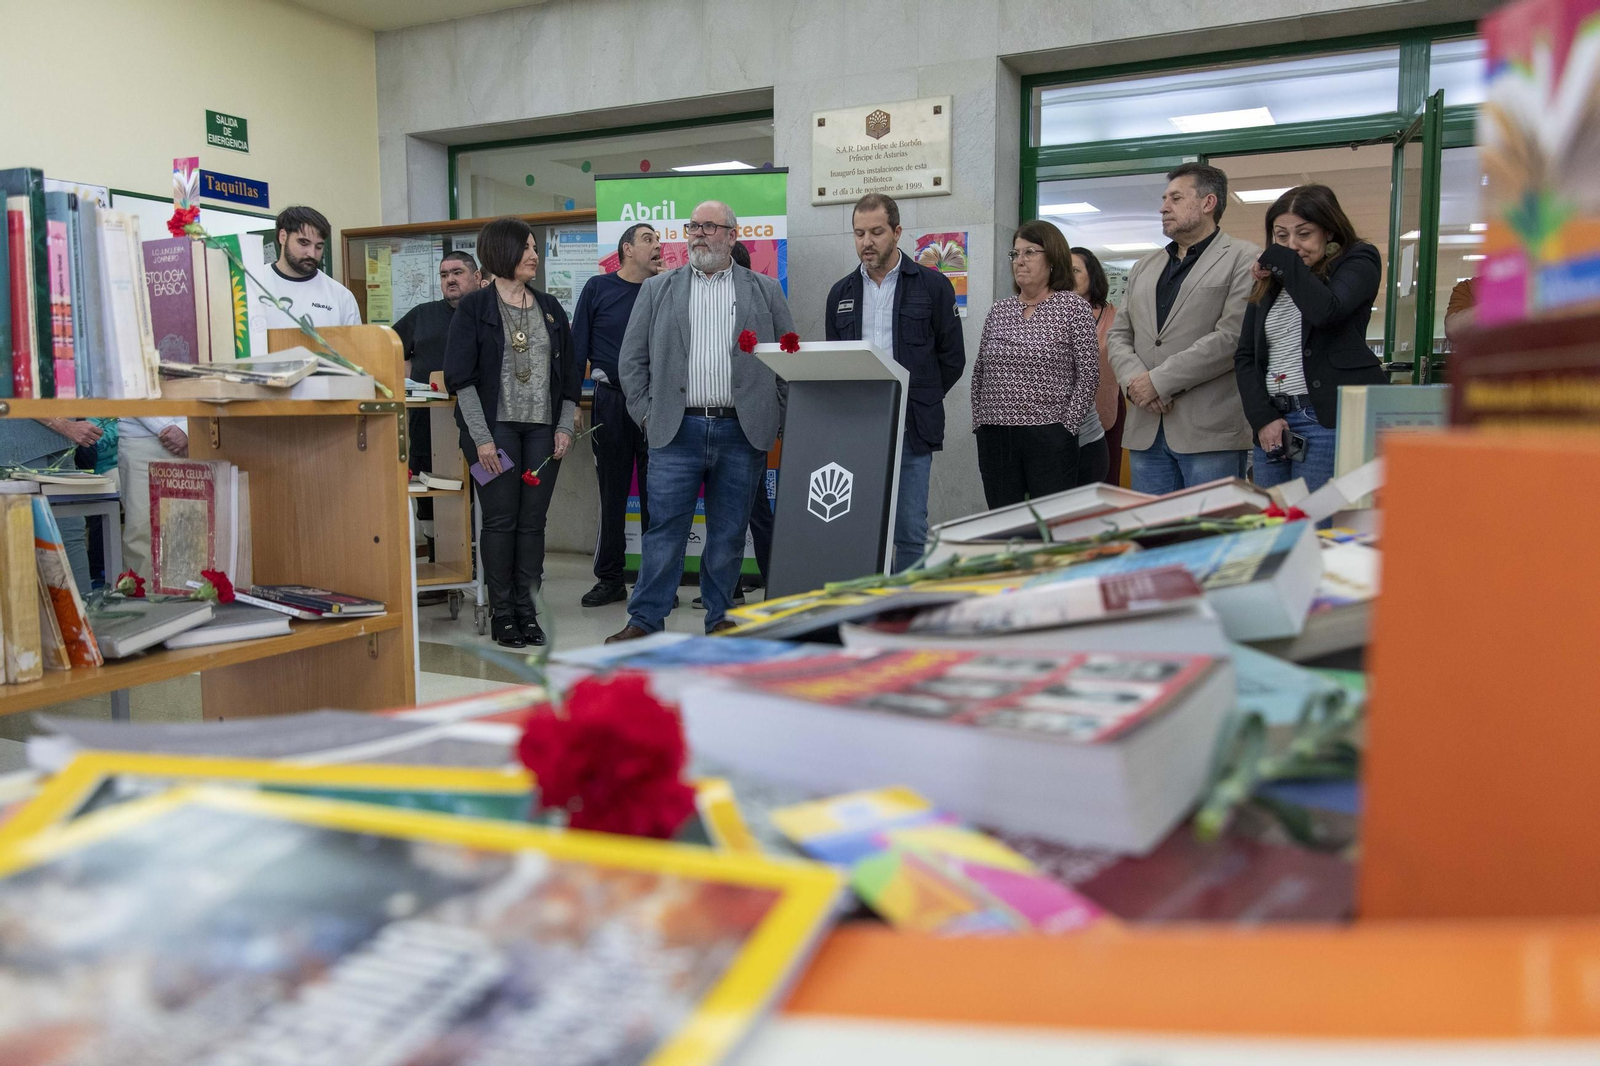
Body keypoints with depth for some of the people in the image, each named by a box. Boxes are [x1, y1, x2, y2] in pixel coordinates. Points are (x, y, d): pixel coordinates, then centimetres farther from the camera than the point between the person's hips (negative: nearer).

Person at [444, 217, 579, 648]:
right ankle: (502, 613, 7)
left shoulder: (550, 308, 14)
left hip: (542, 428, 4)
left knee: (533, 521, 3)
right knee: (500, 520, -2)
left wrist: (565, 426, 4)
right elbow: (461, 377, -5)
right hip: (495, 426, -4)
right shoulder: (474, 307, 1)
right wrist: (481, 437, -12)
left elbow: (570, 373, 15)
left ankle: (527, 610, 11)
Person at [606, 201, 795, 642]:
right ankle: (644, 619, 7)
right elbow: (633, 358, 10)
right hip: (676, 431, 0)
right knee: (665, 529, -1)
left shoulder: (765, 291, 10)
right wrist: (645, 414, 1)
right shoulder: (658, 289, 11)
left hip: (741, 432, 0)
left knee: (729, 534, 7)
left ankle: (720, 618, 19)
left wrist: (777, 420, 2)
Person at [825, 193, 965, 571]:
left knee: (911, 533, 0)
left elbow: (952, 359, 5)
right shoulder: (841, 293, 12)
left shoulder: (932, 286, 2)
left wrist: (916, 401, 3)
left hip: (910, 431, -3)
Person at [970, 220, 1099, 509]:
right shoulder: (999, 310, 13)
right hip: (994, 438, 4)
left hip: (1049, 438, -4)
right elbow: (979, 373, 17)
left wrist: (1066, 425, -10)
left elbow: (1088, 374, -4)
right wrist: (979, 423, 9)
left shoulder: (1073, 307, 0)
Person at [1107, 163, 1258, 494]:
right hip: (1146, 431, 6)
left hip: (1210, 430, -5)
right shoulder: (1143, 268, 21)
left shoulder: (1244, 259, 1)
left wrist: (1158, 381, -13)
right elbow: (1118, 335, 16)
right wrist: (1134, 380, -6)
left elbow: (1232, 336, -11)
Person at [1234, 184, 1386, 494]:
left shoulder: (1358, 262, 4)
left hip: (1329, 419, -5)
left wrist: (1282, 260, -6)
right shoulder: (1268, 283, 18)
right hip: (1273, 421, 6)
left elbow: (1325, 310, -18)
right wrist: (1263, 418, -2)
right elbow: (1245, 357, 12)